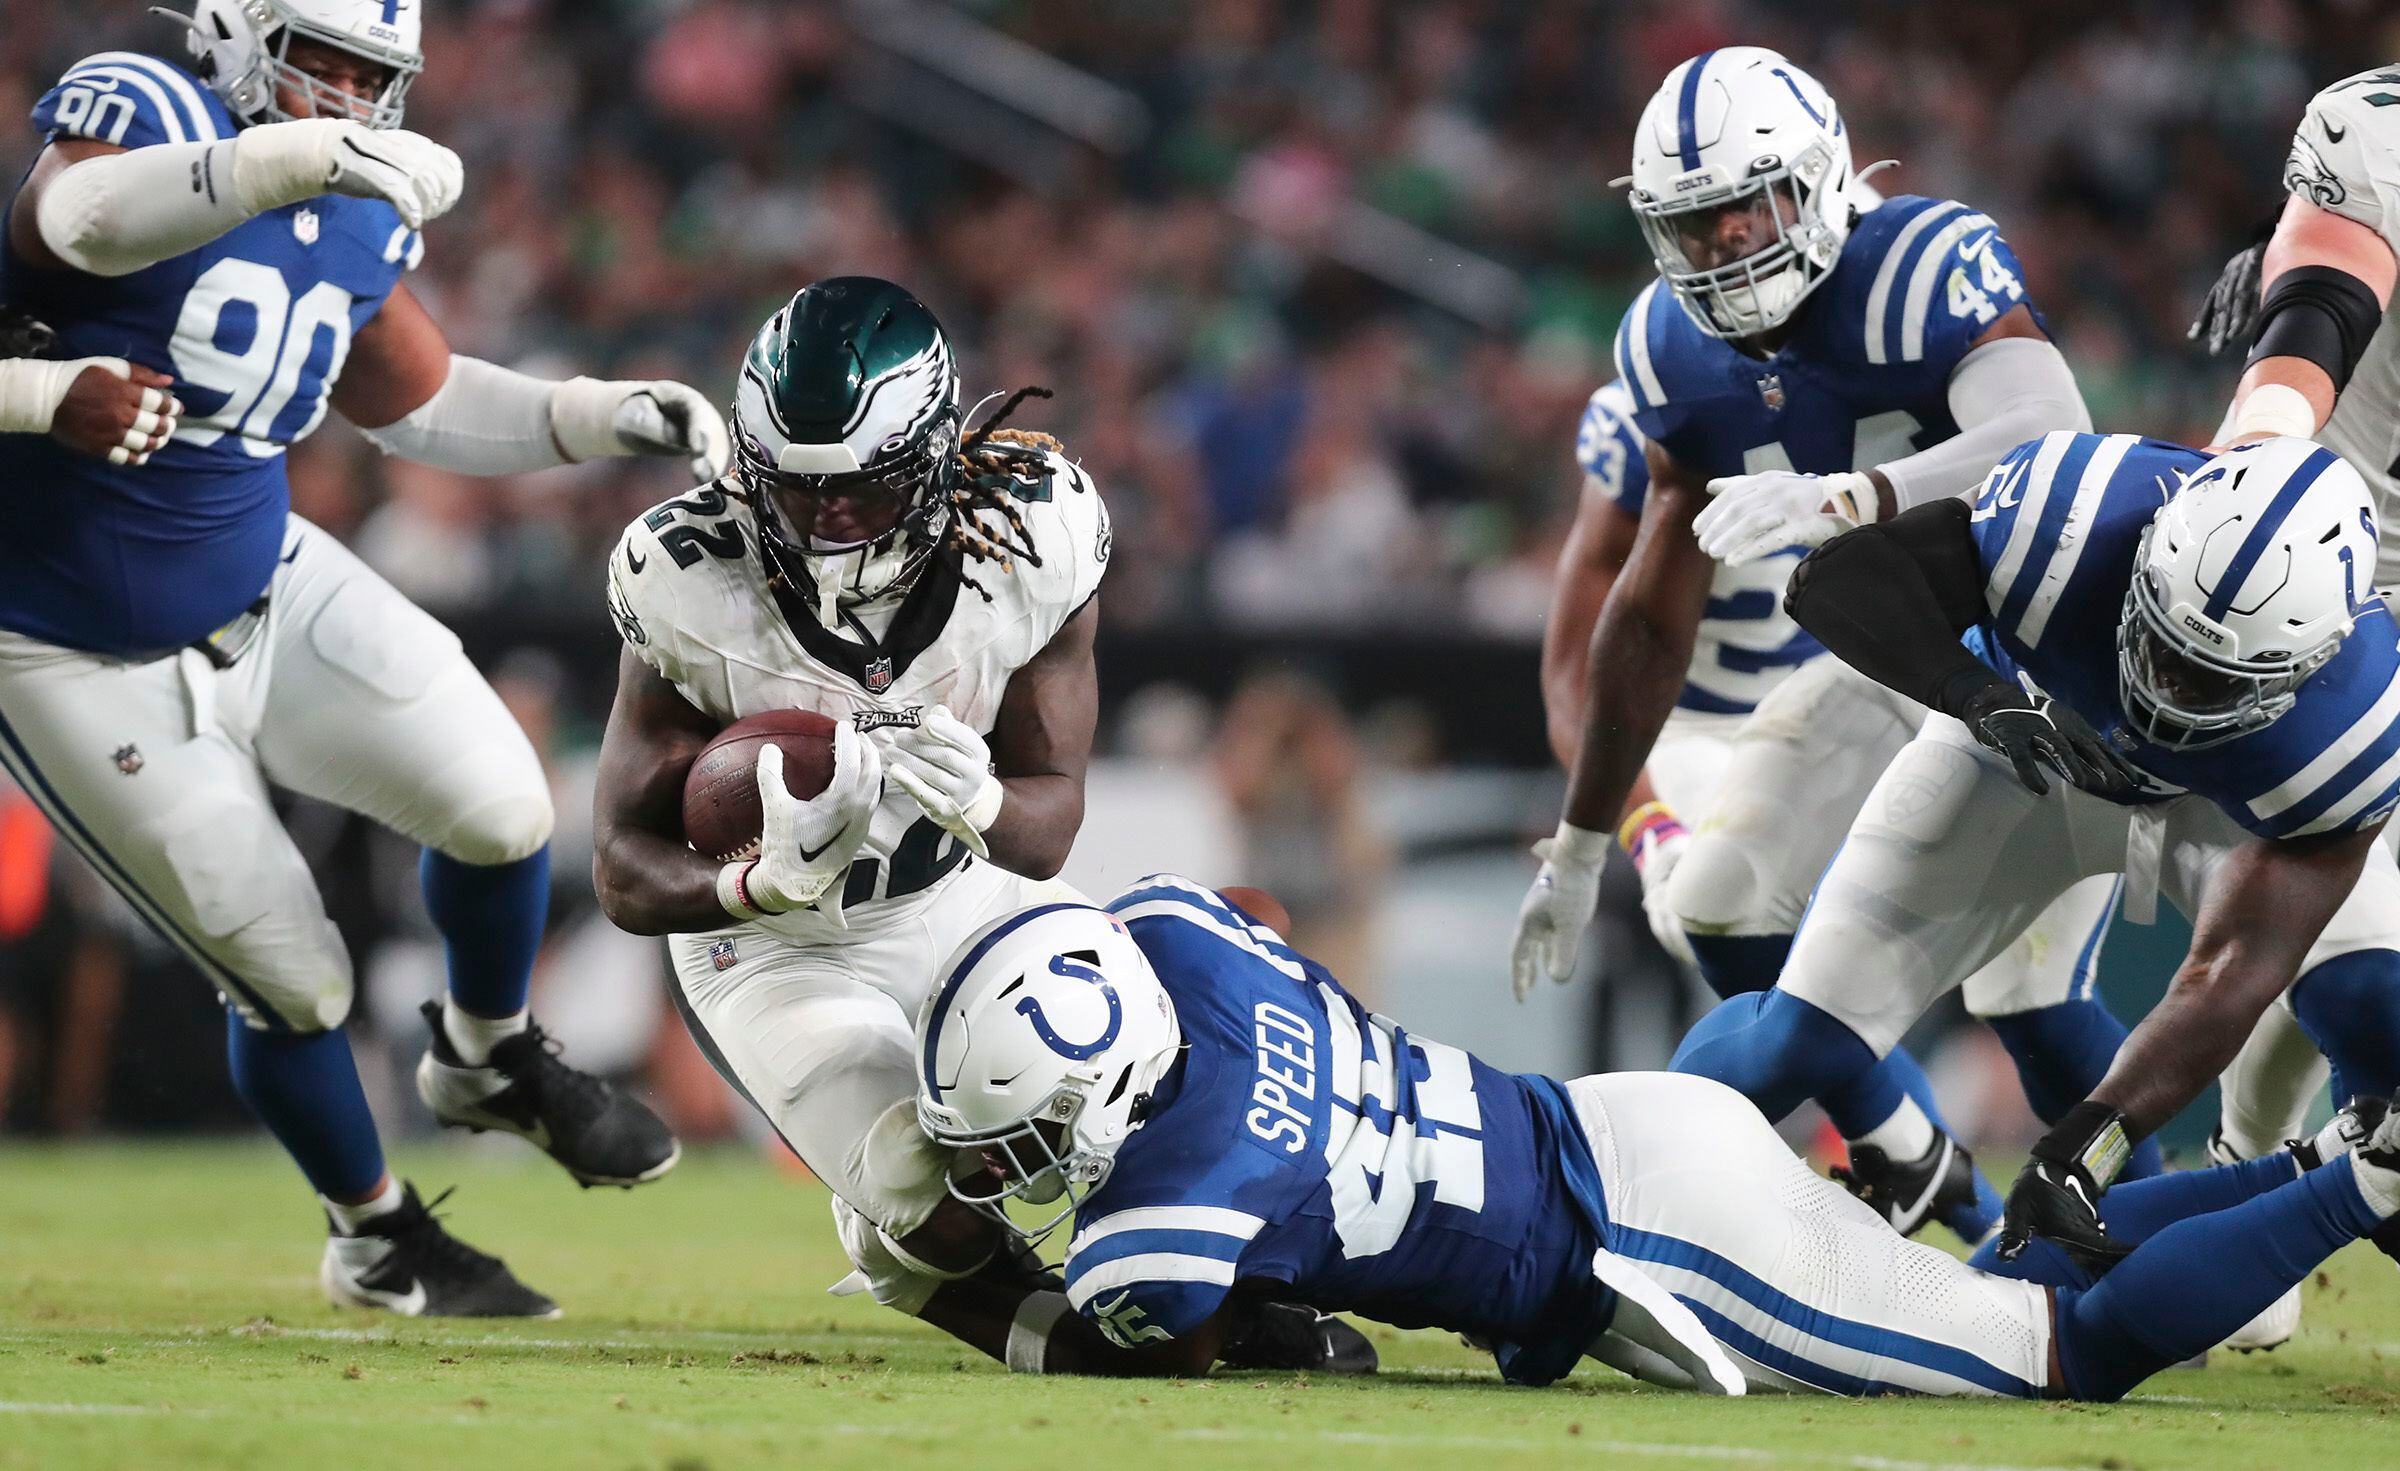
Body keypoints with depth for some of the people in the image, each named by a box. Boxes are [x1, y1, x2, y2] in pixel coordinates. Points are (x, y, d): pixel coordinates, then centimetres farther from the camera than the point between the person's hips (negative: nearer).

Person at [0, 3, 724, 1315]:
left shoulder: (360, 221, 1)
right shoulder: (139, 112, -21)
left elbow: (418, 404, 16)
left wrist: (604, 419, 1)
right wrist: (296, 157, -62)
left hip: (261, 590, 6)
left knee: (498, 806, -8)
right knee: (290, 980, -1)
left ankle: (490, 1061, 22)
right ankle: (373, 1239, 25)